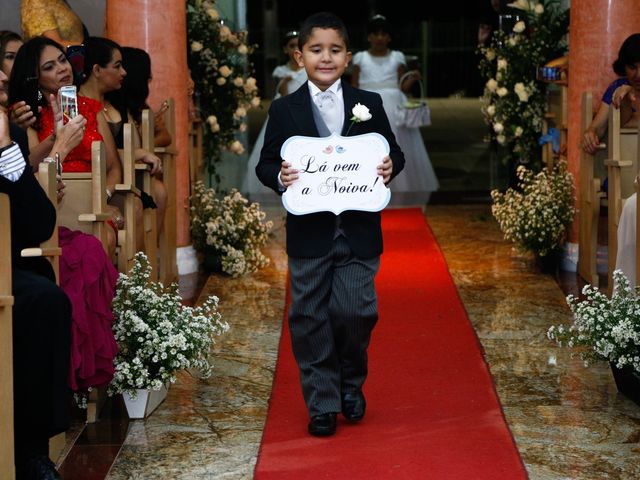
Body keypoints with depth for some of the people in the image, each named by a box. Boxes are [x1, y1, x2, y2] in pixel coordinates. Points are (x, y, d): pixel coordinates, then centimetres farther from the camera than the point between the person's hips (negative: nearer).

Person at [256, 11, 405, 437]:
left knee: (357, 312, -2)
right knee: (310, 318, 4)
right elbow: (266, 163, 4)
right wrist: (279, 176, -17)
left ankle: (351, 383, 27)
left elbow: (393, 152, 10)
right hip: (308, 231, 0)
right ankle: (322, 404, 16)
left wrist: (391, 167, -12)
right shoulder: (284, 110, 4)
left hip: (359, 230, 0)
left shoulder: (369, 105, 6)